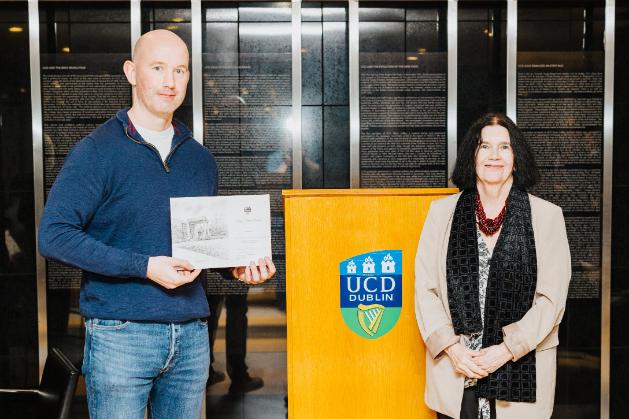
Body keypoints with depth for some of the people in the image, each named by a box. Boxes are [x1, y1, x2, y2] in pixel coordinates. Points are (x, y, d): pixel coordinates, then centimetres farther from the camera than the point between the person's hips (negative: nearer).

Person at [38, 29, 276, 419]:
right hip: (120, 335, -5)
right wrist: (144, 267, -20)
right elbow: (54, 234, -14)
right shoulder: (97, 151, -6)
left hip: (192, 336, 5)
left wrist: (236, 266, 0)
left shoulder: (201, 159, 12)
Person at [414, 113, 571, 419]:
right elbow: (425, 289, 1)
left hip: (521, 372, -1)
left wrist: (508, 349, -11)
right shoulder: (442, 211, 3)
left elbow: (551, 298, -3)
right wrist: (452, 348, -9)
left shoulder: (546, 215, -1)